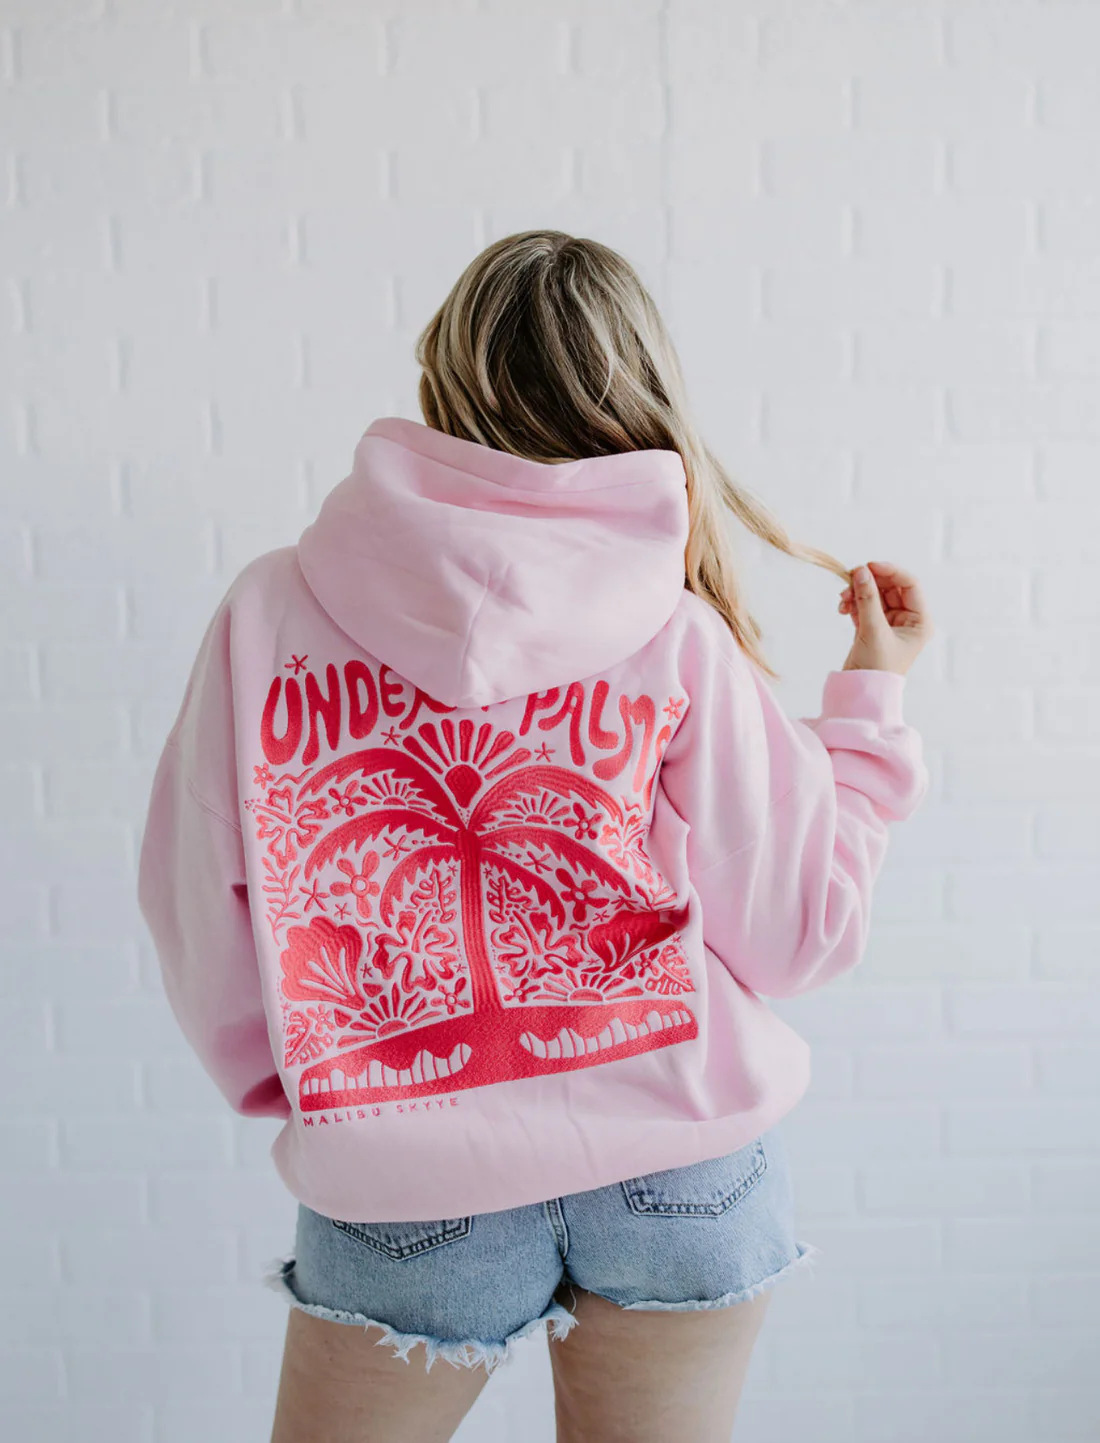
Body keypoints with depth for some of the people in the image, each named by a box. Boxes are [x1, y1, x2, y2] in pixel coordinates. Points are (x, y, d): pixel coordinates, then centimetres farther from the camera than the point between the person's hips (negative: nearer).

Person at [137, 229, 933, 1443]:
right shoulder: (679, 639, -8)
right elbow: (799, 936, -3)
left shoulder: (271, 610, -7)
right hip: (681, 1162, 1)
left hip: (404, 1193, 0)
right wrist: (871, 696, 8)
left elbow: (199, 911, -2)